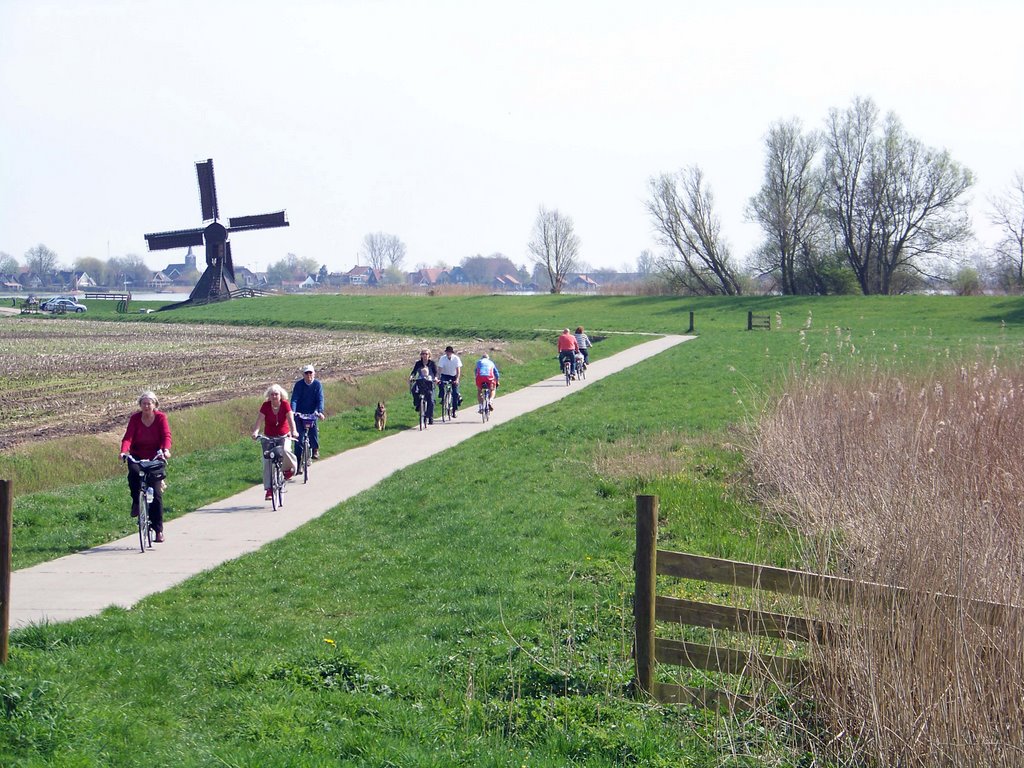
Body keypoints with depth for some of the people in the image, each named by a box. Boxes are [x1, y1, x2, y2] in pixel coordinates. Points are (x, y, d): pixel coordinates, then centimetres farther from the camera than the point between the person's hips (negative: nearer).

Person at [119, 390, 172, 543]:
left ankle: (158, 530, 0)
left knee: (156, 493, -6)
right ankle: (136, 501, 2)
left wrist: (166, 450, -40)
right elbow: (128, 437, -17)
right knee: (133, 477, -31)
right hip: (137, 457, 1)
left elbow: (166, 435, -20)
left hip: (155, 457, -1)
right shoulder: (135, 418, -6)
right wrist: (123, 451, -37)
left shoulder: (161, 418, -8)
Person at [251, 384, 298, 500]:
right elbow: (259, 420, -18)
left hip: (284, 436, -1)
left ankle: (289, 468, -1)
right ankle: (269, 489, -2)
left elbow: (291, 419, -21)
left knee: (285, 450, -33)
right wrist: (255, 432, -36)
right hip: (269, 437, 1)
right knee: (267, 463, -7)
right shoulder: (266, 406, -10)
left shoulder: (285, 405, -12)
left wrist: (293, 431, -39)